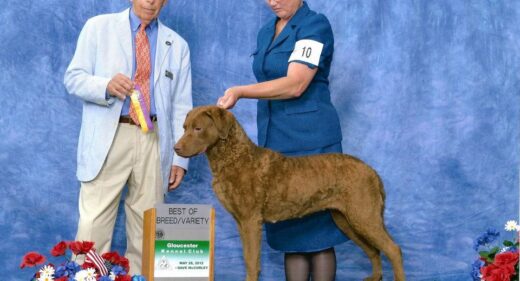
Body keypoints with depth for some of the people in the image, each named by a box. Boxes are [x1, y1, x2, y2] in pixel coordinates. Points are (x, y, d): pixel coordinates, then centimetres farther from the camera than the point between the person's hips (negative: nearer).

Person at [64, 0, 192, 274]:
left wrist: (180, 158, 5)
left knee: (147, 225, 5)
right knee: (94, 222, -8)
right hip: (108, 138, -3)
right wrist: (106, 85, -20)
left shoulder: (177, 45, 13)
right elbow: (73, 78, 0)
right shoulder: (99, 27, 6)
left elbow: (181, 107, 12)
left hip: (153, 140, 3)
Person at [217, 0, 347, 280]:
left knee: (315, 228, -4)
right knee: (288, 227, 9)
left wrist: (240, 91, -26)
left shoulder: (315, 25, -10)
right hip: (274, 140, 8)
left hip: (308, 139, -8)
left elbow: (295, 85, -21)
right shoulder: (266, 32, 14)